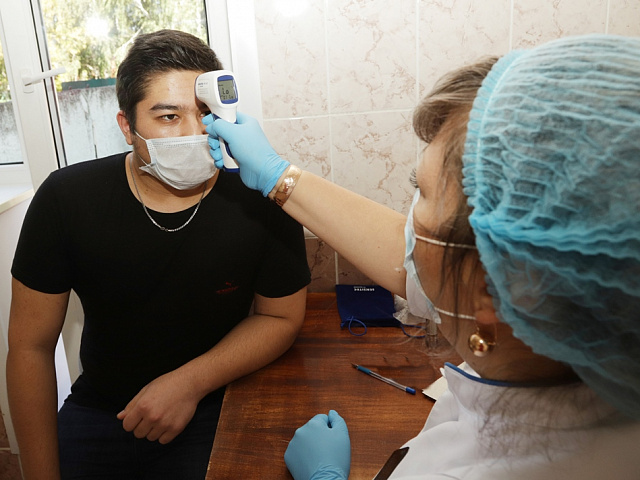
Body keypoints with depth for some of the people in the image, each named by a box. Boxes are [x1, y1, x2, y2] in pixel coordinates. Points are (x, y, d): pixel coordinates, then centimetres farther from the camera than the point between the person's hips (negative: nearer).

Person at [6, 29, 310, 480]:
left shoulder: (262, 203, -18)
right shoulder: (67, 198, -14)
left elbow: (282, 316, -6)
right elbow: (31, 346, -7)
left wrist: (190, 383, -18)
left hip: (217, 407, 0)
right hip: (97, 408, 1)